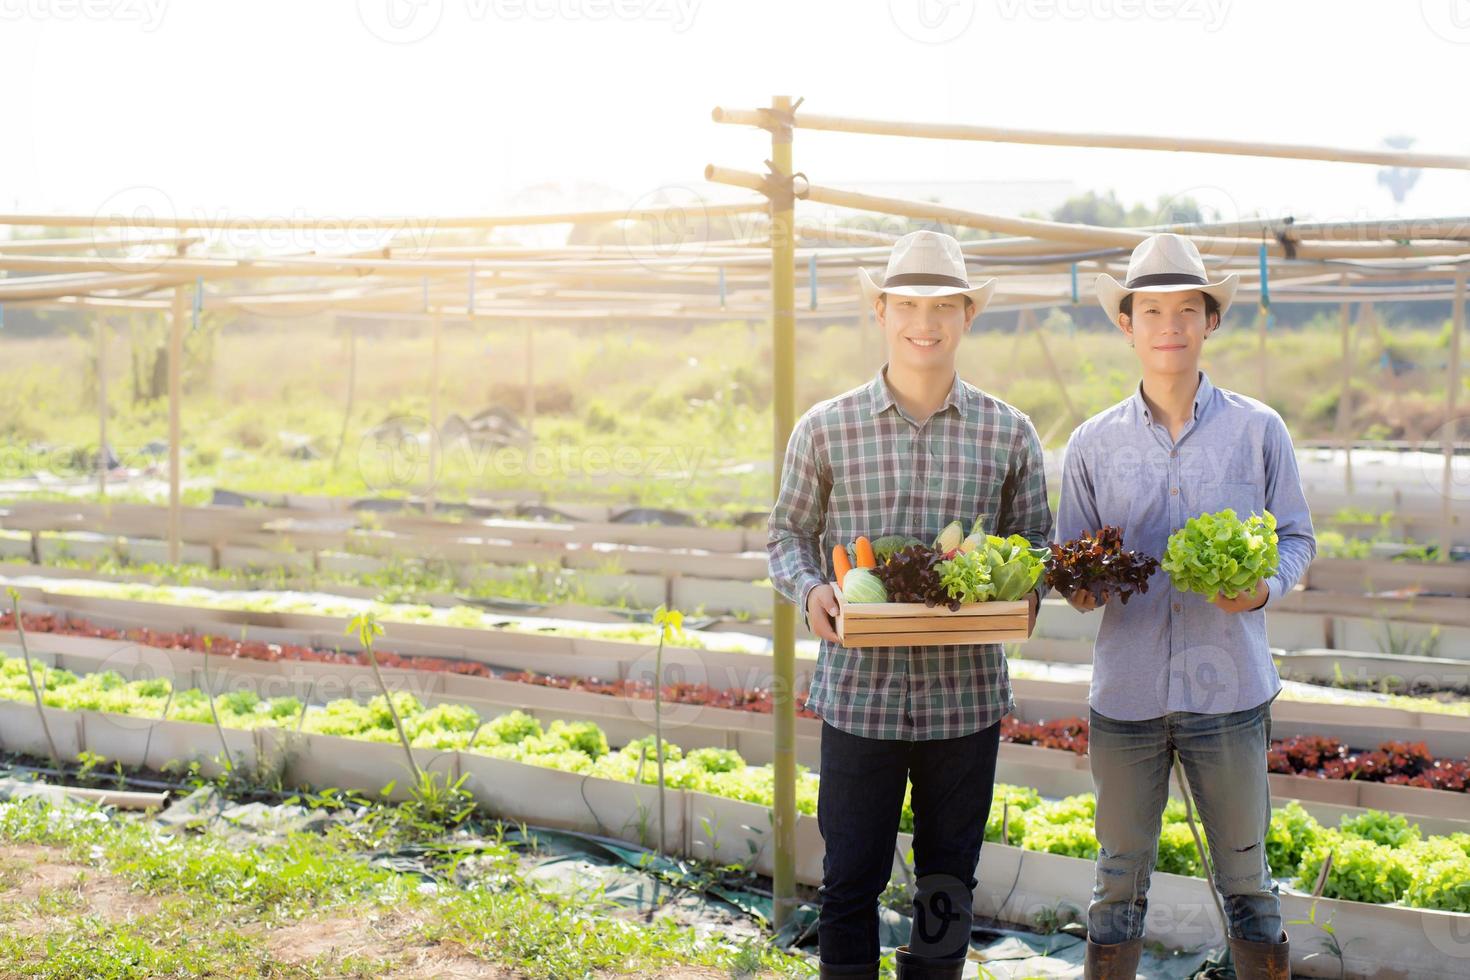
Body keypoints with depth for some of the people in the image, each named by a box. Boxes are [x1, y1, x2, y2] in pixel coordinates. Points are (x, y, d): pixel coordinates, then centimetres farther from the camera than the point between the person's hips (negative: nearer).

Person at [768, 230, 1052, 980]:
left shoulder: (1008, 434, 2)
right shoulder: (825, 429, -1)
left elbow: (1034, 542, 10)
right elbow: (788, 533, 7)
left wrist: (1022, 598, -11)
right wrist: (809, 591, -13)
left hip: (965, 692, 1)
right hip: (859, 689, -1)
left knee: (949, 885, 13)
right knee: (850, 881, 5)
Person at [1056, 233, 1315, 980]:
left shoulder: (1258, 430, 2)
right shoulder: (1092, 444, 5)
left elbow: (1296, 538, 8)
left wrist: (1265, 588, -14)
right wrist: (1081, 588, -12)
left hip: (1229, 689, -1)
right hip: (1125, 688, 1)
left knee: (1245, 876, 8)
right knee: (1120, 878, 10)